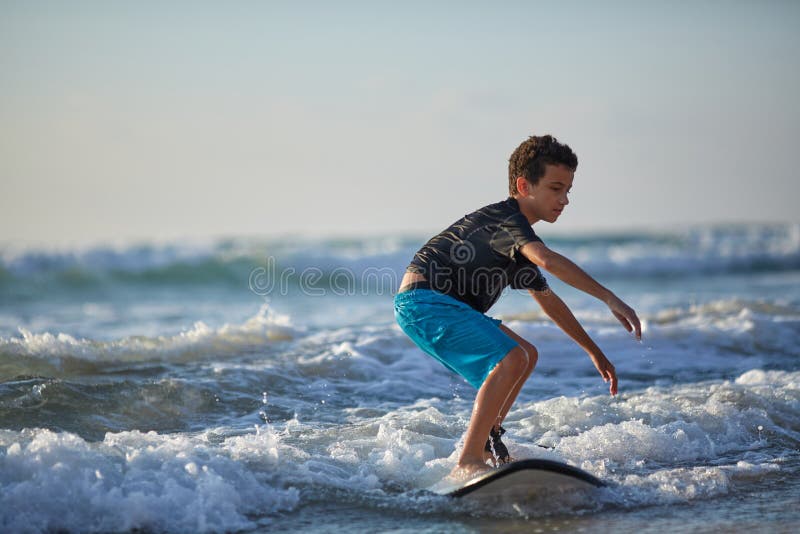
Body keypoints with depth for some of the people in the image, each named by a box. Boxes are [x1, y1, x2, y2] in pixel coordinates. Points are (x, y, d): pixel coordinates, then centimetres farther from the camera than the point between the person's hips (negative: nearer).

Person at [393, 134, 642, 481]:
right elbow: (548, 260, -34)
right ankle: (467, 465, -28)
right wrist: (610, 299, -34)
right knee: (511, 359, -25)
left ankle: (486, 442, 20)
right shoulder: (503, 218, -14)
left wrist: (594, 351, 31)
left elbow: (548, 300, 30)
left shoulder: (515, 243, 19)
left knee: (526, 355, 20)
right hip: (423, 300, -11)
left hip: (444, 306, 11)